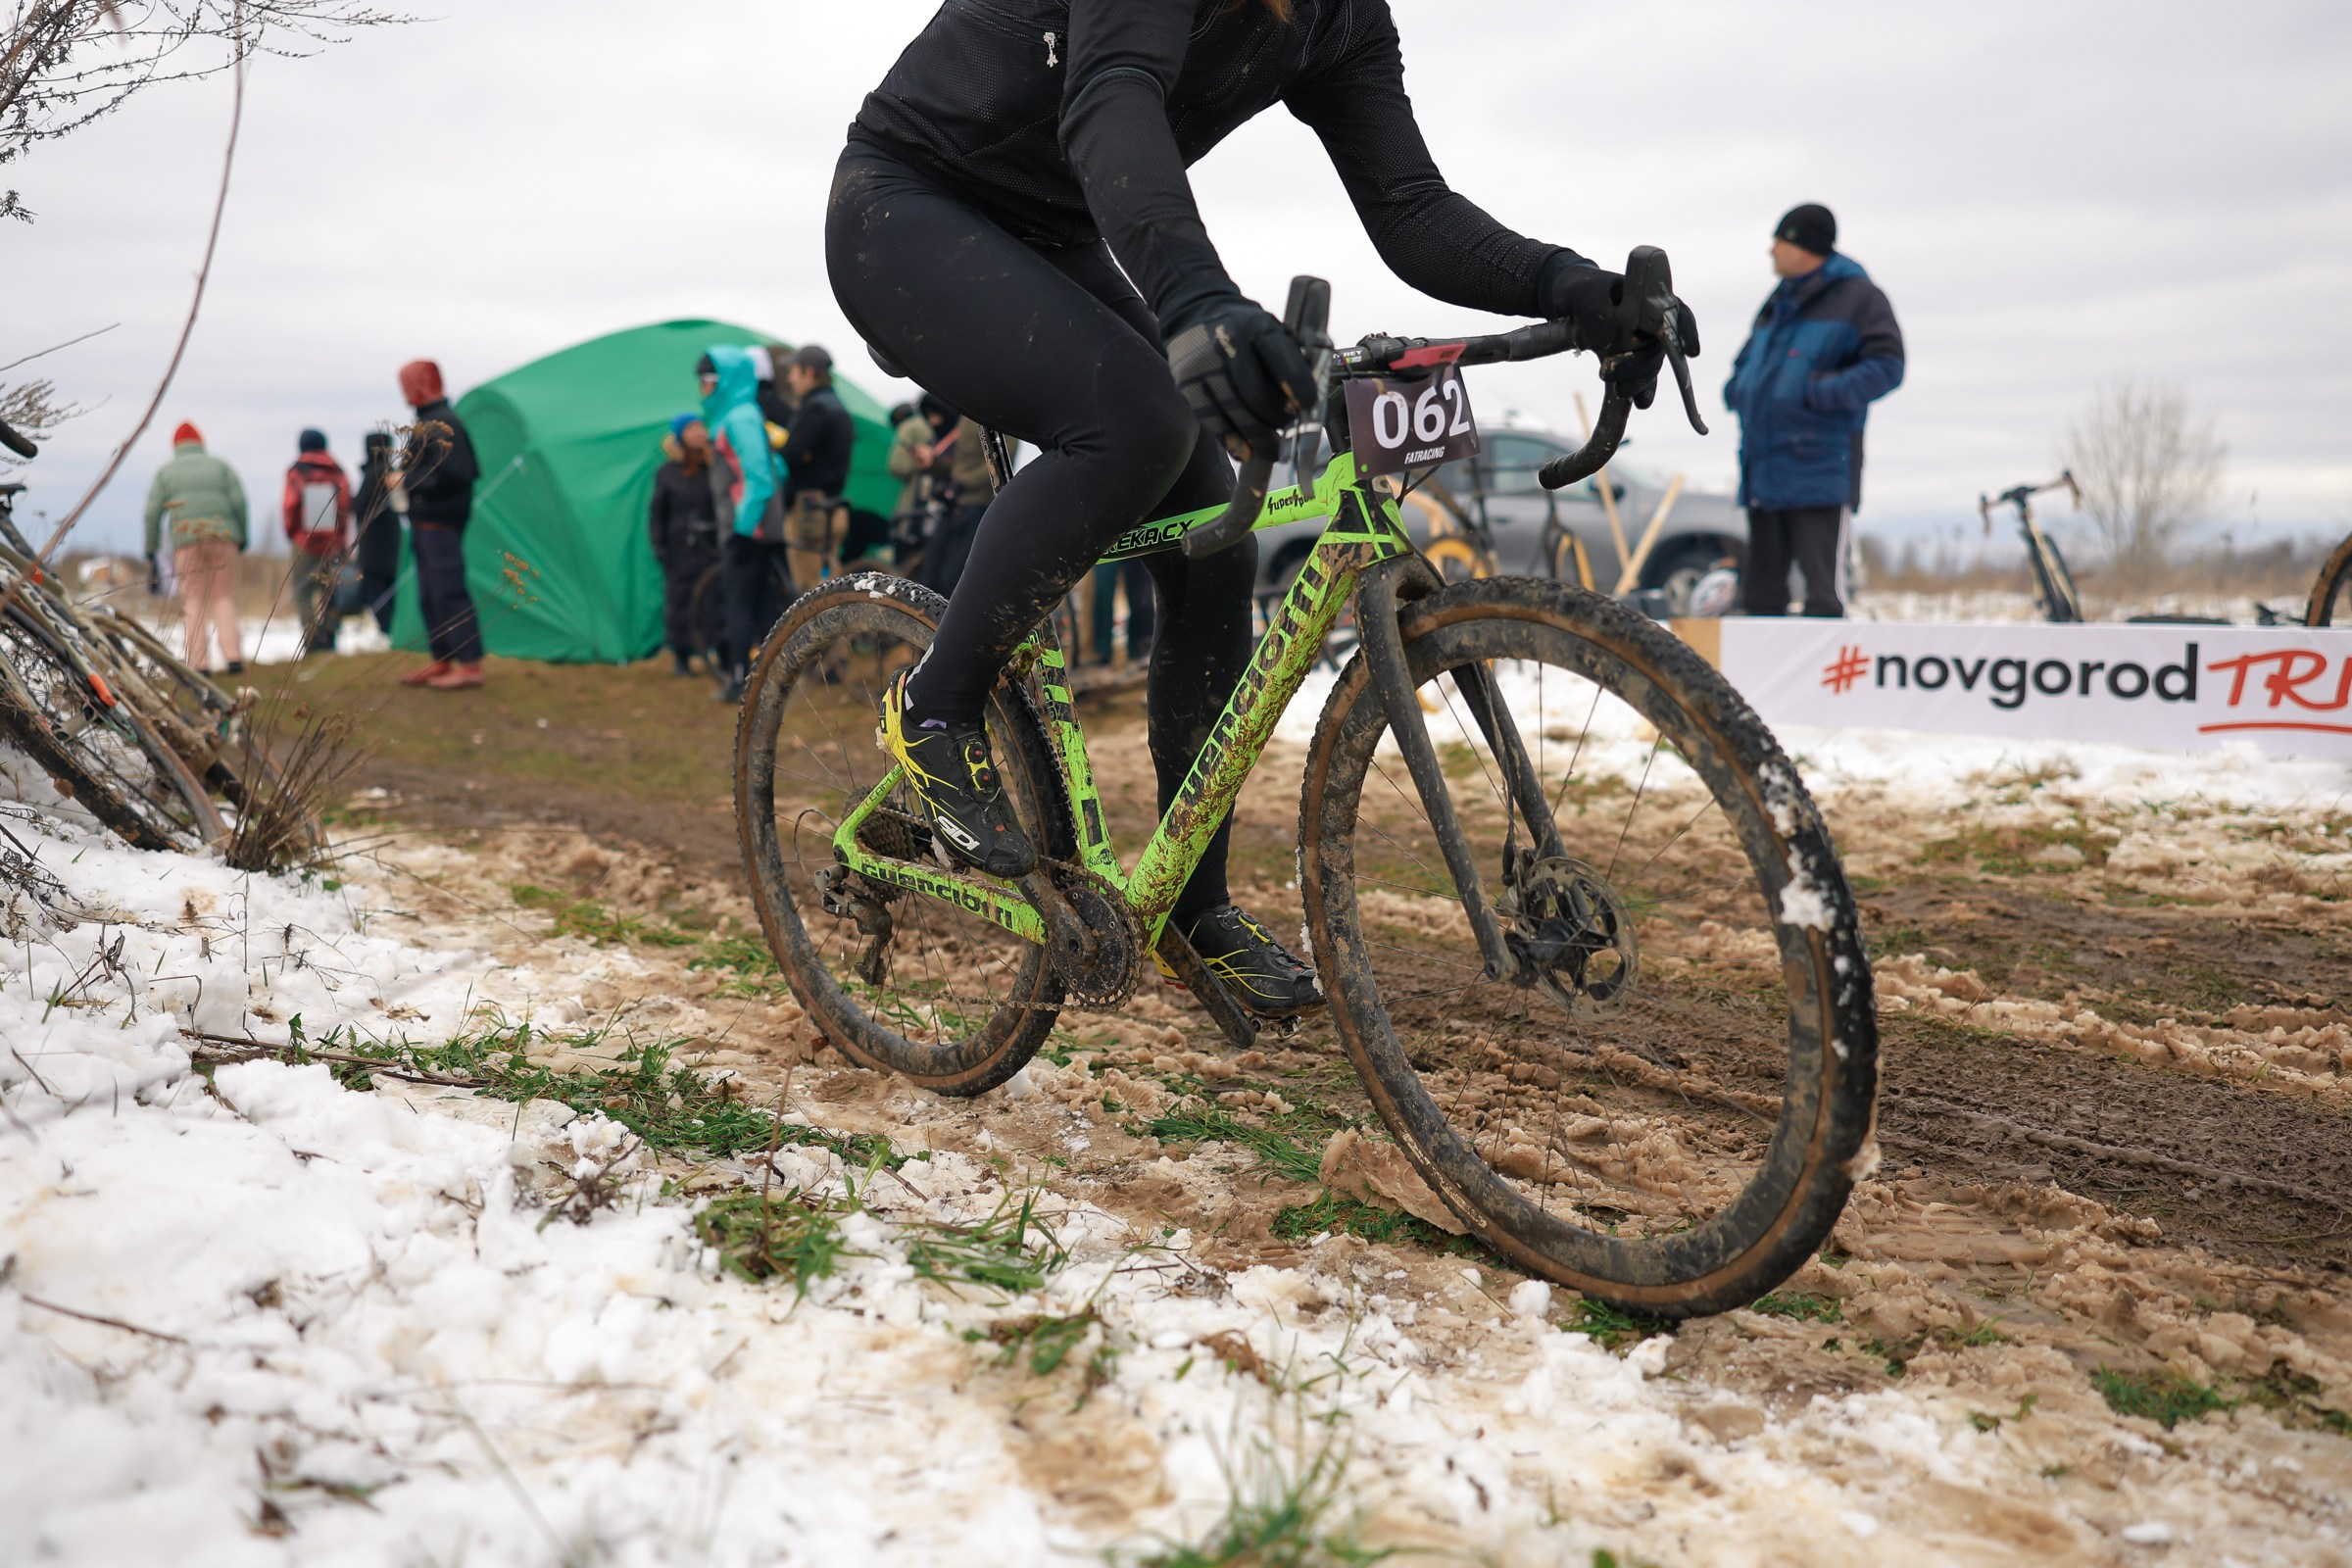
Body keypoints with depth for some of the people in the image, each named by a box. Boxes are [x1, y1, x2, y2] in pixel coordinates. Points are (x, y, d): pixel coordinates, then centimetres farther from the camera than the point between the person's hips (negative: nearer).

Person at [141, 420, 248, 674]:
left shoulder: (165, 472, 15)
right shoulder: (220, 466, 16)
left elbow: (153, 513, 7)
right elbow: (239, 501, 1)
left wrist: (150, 551, 13)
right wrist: (242, 537, 10)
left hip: (187, 540, 0)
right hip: (223, 538, 1)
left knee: (194, 601, 5)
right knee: (224, 598, 6)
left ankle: (200, 662, -5)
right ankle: (232, 657, -10)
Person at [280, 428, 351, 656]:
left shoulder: (296, 473, -4)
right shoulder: (337, 472, 3)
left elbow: (290, 508, -7)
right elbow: (347, 507, 1)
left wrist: (292, 535, 8)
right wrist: (342, 539, 9)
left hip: (305, 542, -3)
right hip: (334, 544, 3)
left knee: (303, 593, 1)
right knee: (330, 593, 9)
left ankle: (313, 641, -16)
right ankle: (328, 643, 5)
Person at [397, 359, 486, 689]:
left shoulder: (443, 423, -15)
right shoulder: (426, 423, 17)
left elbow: (450, 474, -23)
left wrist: (409, 482, -15)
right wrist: (406, 480, 8)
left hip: (441, 524, -11)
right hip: (424, 522, 11)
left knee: (449, 594, -11)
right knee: (429, 597, 14)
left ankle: (470, 666, -9)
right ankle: (441, 662, 20)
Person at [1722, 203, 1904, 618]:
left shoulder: (1858, 296, -1)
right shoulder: (1780, 303, 21)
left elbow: (1887, 366, -10)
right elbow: (1748, 362, 30)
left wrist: (1823, 393, -21)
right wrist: (1738, 390, 7)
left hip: (1820, 466, -8)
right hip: (1764, 469, 8)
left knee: (1823, 586, -11)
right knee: (1762, 584, 12)